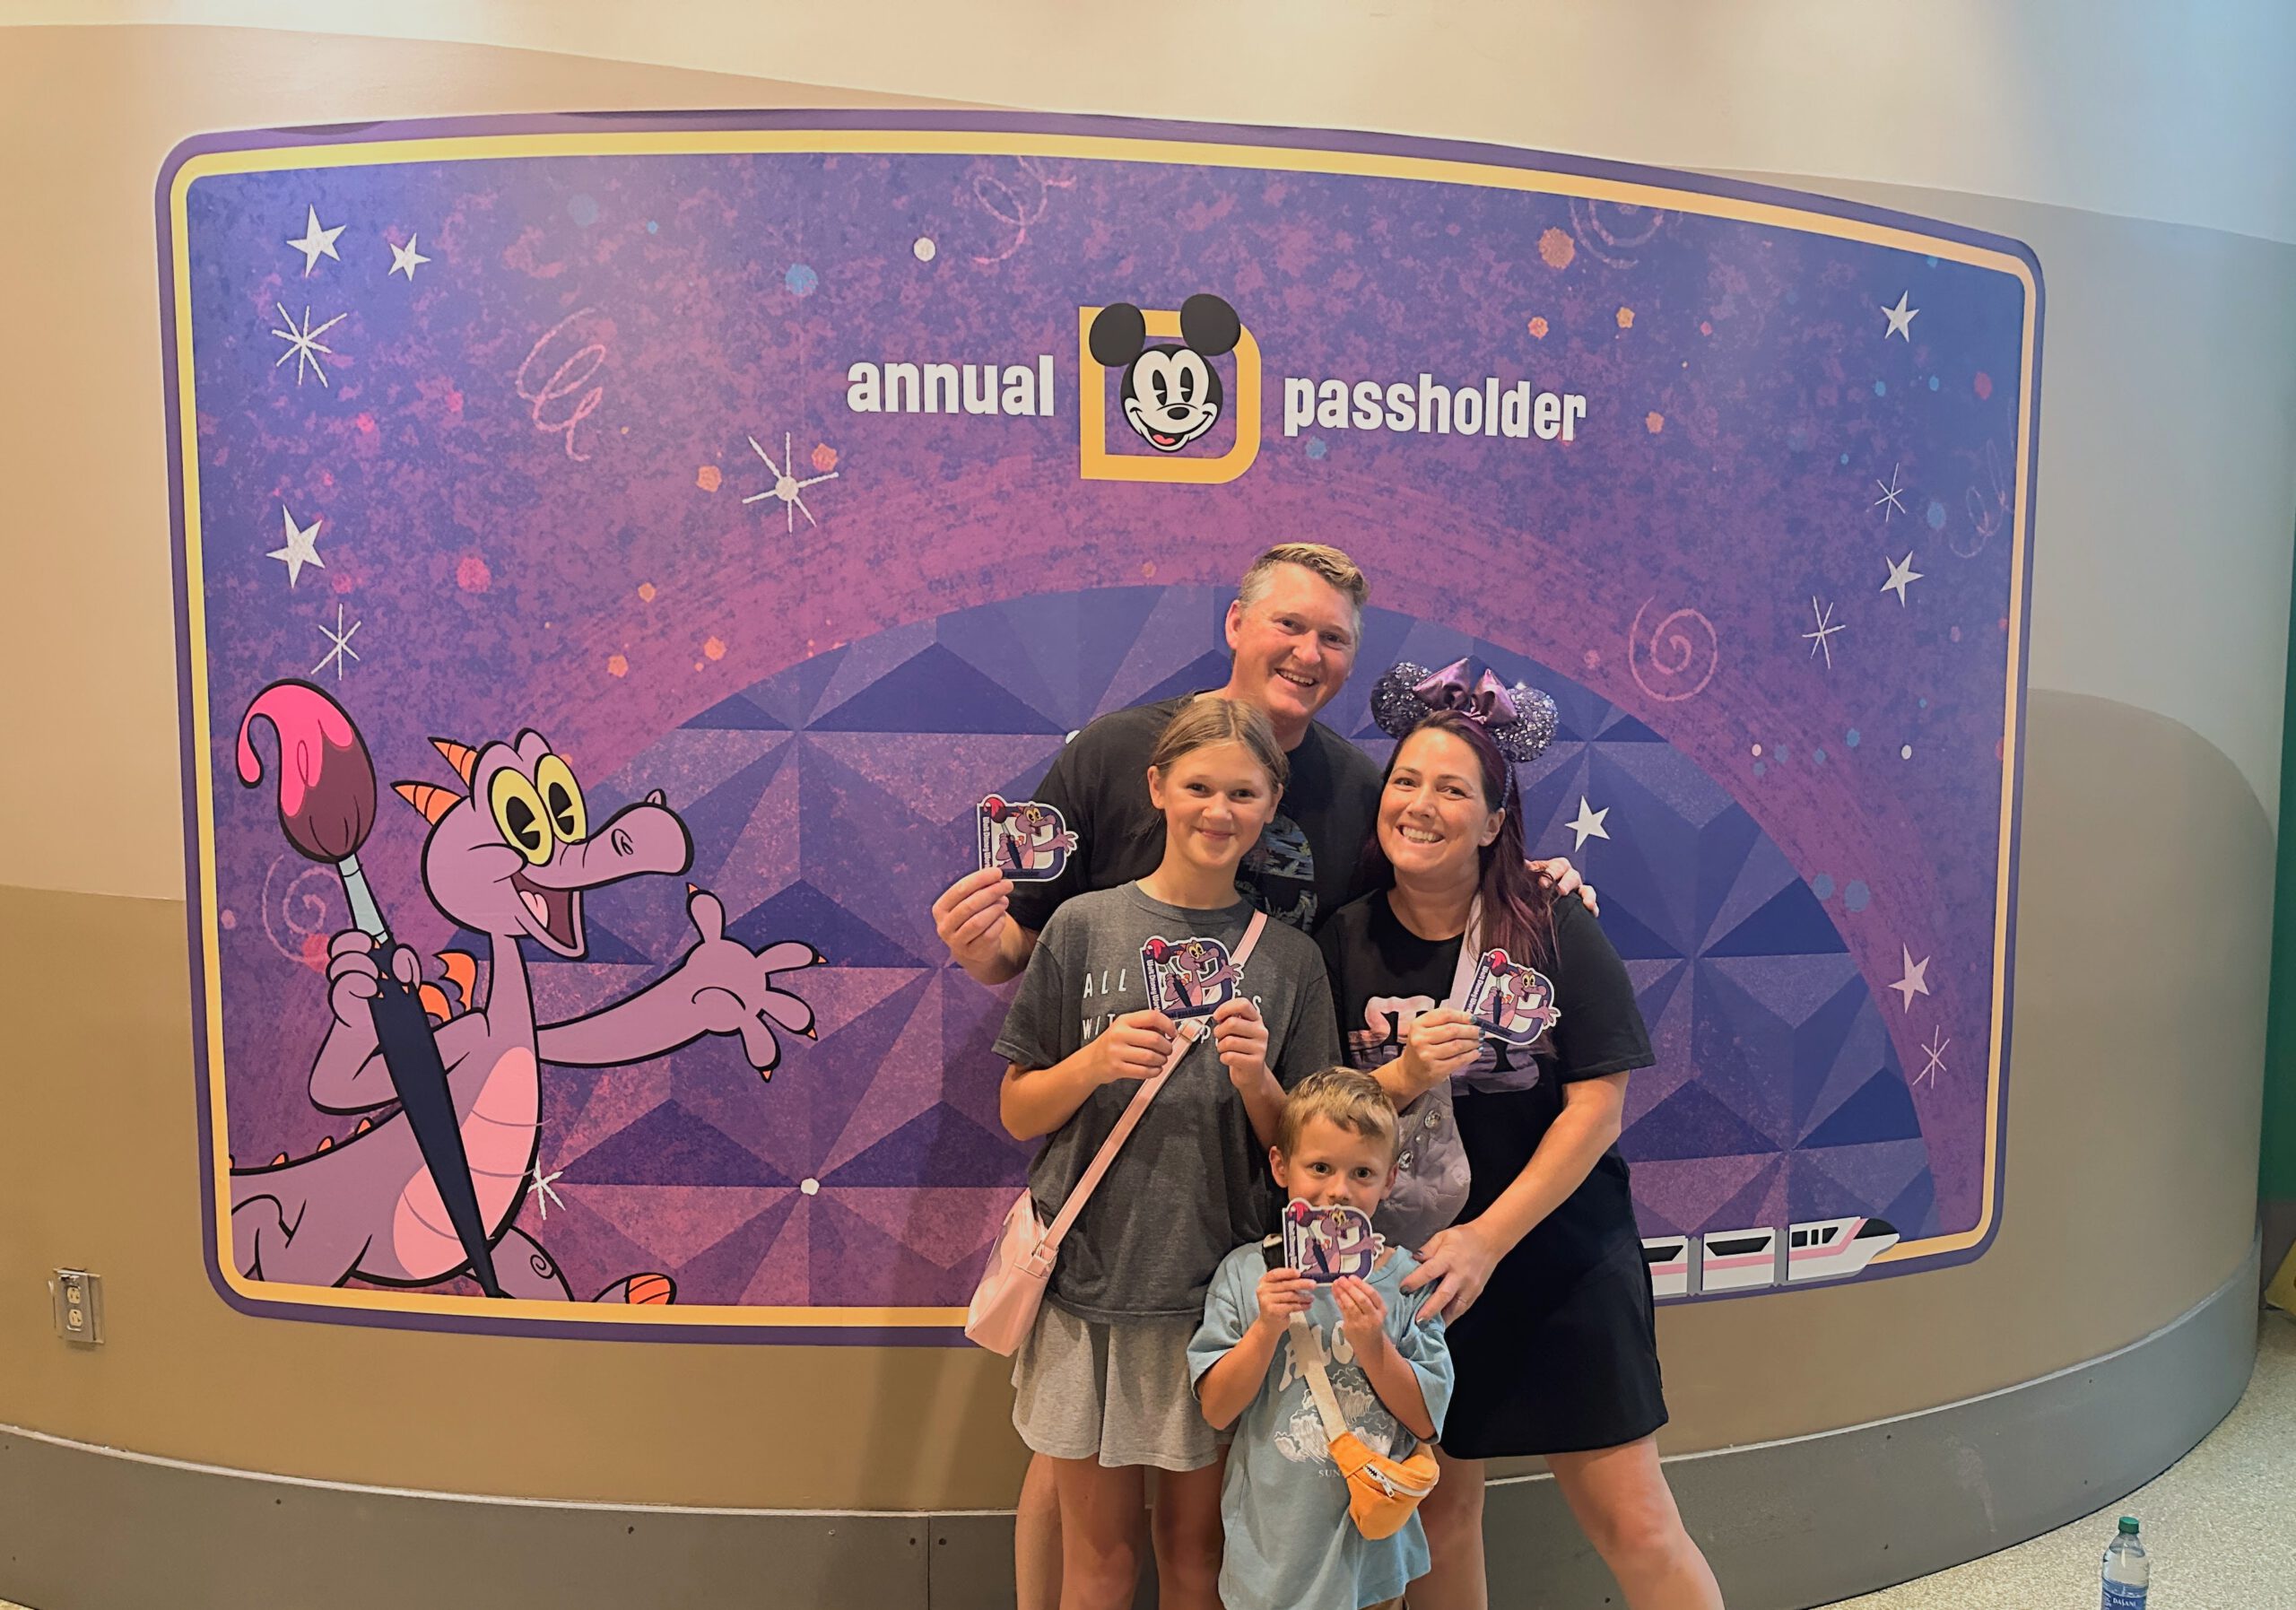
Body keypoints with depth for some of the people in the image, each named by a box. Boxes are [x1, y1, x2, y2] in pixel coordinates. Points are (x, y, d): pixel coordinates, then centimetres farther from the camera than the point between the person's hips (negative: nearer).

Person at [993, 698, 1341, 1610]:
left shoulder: (1289, 957, 2)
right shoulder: (1086, 926, -3)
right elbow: (1018, 1115, 1)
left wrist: (1255, 1078, -15)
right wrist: (1095, 1062, -17)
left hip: (1219, 1286, 1)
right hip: (1090, 1278, -1)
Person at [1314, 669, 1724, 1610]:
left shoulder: (1553, 930, -10)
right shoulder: (1344, 943, -4)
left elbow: (1596, 1108, -12)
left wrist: (1487, 1238, -17)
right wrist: (1402, 1079, -22)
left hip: (1562, 1259, -2)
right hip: (1411, 1267, 2)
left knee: (1634, 1526, 4)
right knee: (1440, 1508, 14)